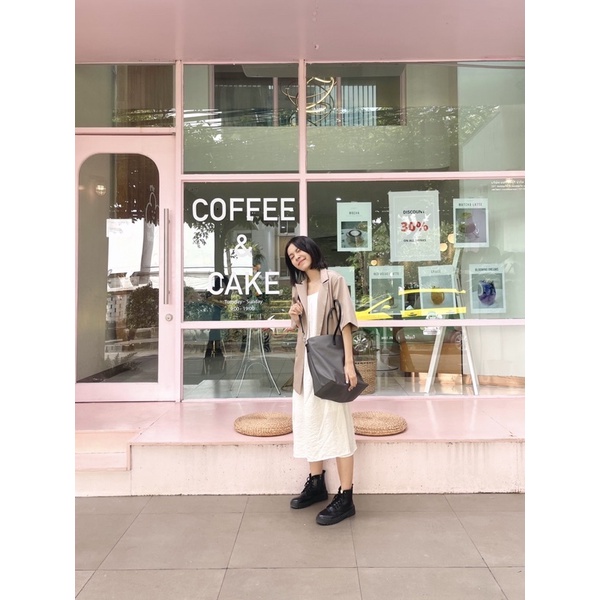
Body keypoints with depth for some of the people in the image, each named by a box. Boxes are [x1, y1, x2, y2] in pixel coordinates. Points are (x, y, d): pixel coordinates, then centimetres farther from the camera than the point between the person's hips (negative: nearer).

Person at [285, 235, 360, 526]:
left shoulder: (333, 280, -8)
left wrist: (348, 362, -23)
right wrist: (294, 317, -2)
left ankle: (345, 497, -2)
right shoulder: (298, 287, 12)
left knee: (336, 421, -7)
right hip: (306, 359, 8)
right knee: (307, 418, 13)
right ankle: (316, 483, 27)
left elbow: (345, 321, -15)